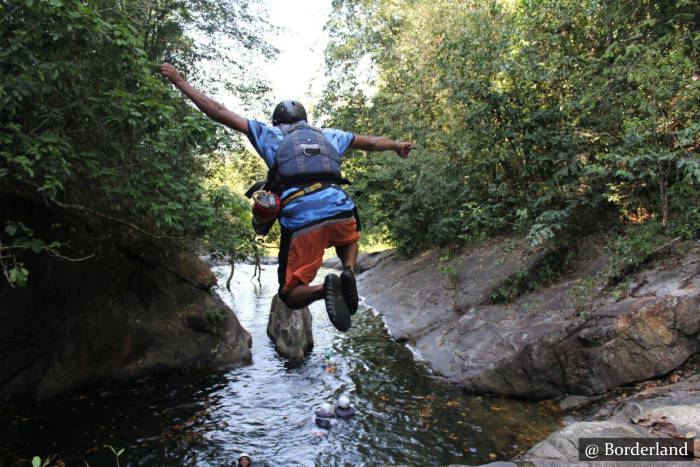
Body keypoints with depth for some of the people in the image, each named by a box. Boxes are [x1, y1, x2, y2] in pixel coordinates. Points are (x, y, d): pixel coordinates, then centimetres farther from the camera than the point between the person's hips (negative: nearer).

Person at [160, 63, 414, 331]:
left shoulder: (270, 135, 20)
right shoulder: (328, 135, 26)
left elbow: (220, 113, 21)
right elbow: (370, 142, 35)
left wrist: (179, 82, 31)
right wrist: (397, 146, 55)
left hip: (301, 223, -2)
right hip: (339, 211, 3)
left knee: (291, 296, 11)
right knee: (349, 240, 39)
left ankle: (326, 288, -23)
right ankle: (348, 271, 5)